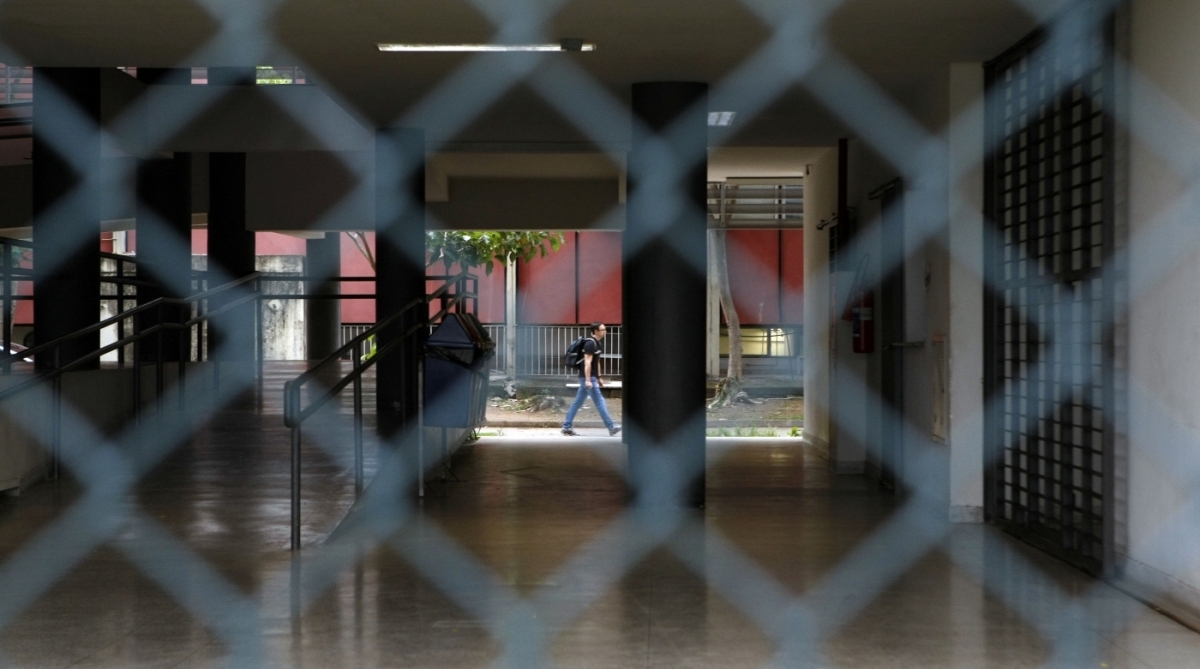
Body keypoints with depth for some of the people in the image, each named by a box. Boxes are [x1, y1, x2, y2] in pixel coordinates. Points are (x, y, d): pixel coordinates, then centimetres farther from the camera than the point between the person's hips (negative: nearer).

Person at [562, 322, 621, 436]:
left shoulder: (595, 343, 15)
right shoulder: (590, 343, -15)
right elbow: (587, 362, -21)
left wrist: (599, 378, 23)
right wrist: (588, 380, -25)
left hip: (591, 377, 10)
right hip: (588, 377, -10)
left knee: (577, 402, 10)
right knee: (600, 402, -7)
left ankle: (566, 427, 12)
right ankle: (611, 427, -6)